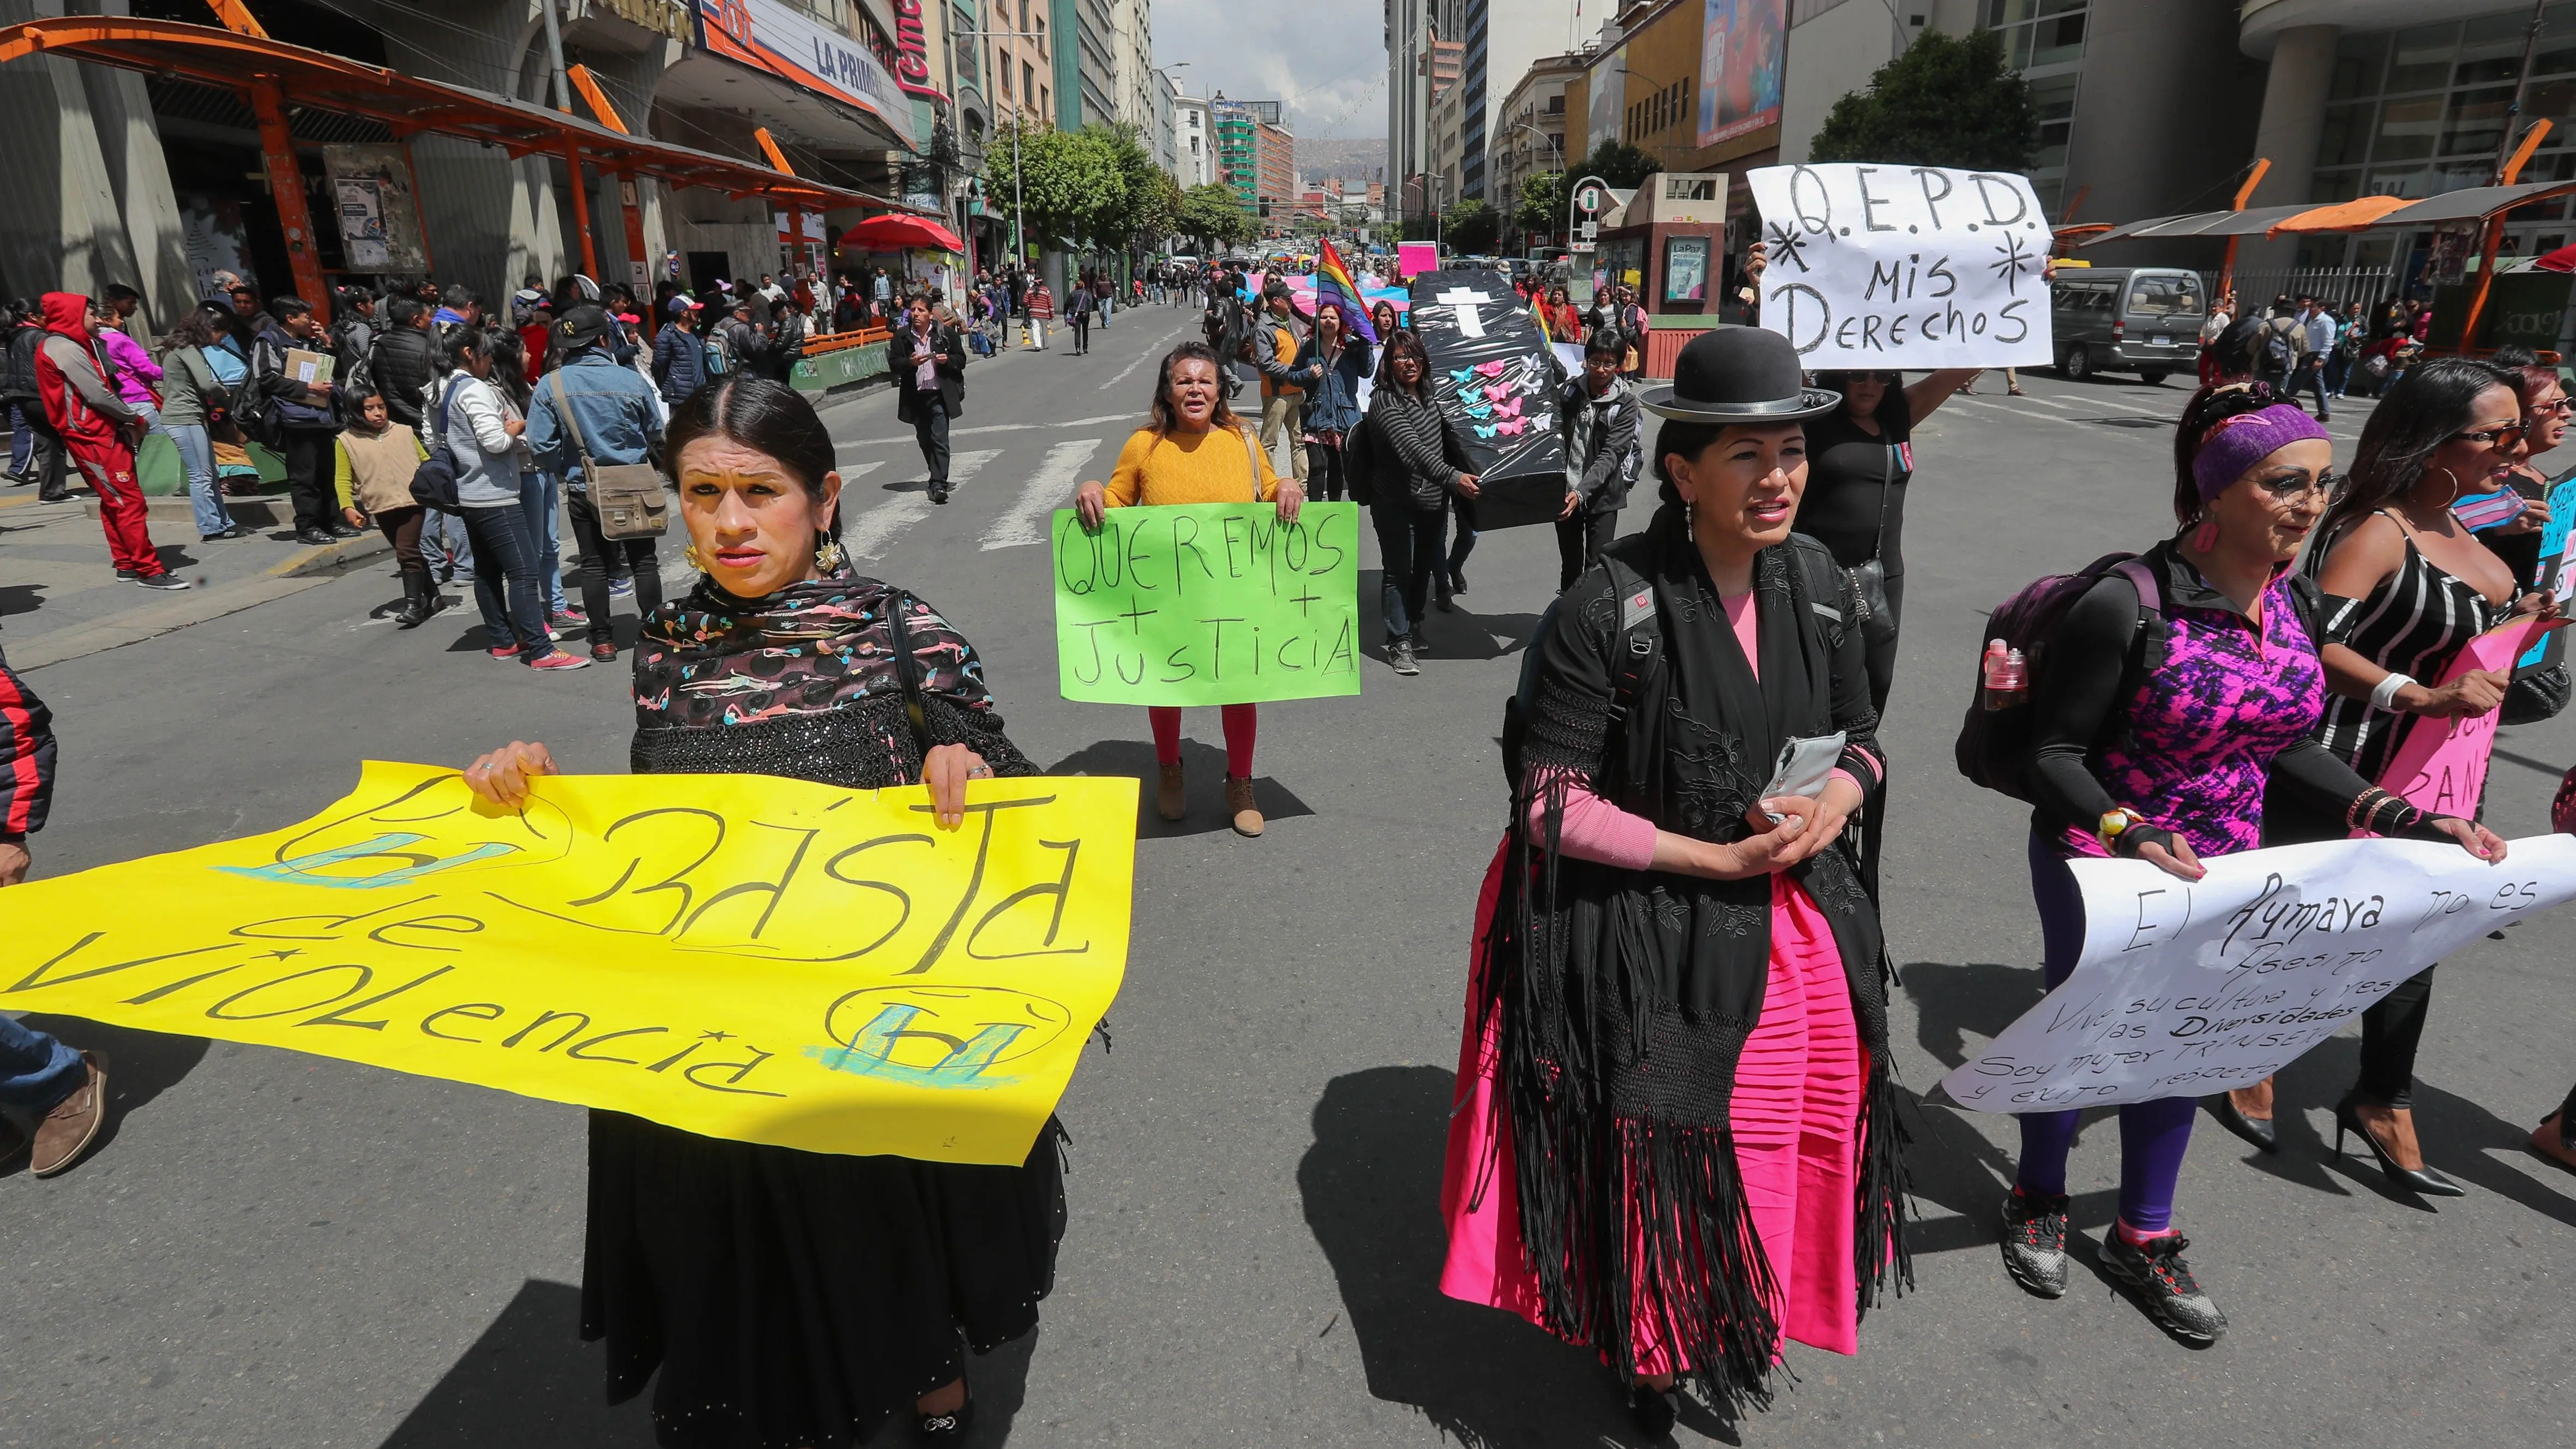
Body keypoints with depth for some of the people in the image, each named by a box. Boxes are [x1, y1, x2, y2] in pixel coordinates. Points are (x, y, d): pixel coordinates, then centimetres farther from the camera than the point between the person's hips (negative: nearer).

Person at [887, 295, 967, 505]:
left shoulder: (946, 333, 1)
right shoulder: (901, 336, 3)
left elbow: (961, 360, 7)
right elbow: (893, 364, 2)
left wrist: (948, 360, -14)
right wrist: (910, 363, -17)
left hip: (940, 395, -3)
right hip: (915, 397, 3)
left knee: (940, 441, -11)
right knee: (925, 440, 15)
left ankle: (939, 484, -12)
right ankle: (938, 478, 34)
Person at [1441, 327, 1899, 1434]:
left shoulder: (1815, 583, 0)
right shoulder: (1608, 610, -19)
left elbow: (1860, 740, 13)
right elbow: (1550, 805, -17)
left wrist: (1833, 800, -10)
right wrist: (1714, 859, -18)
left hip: (1792, 927, 6)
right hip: (1645, 938, -5)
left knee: (1786, 1142, 16)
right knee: (1655, 1161, 8)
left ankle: (1749, 1321, 46)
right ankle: (1647, 1349, 39)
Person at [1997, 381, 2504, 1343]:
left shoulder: (2302, 611, -2)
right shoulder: (2128, 605, -24)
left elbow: (2287, 749, 9)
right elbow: (2055, 755, -20)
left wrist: (2394, 816, -2)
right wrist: (2127, 834, -35)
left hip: (2219, 872, 6)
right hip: (2099, 867, -6)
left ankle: (2143, 1235, 39)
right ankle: (2039, 1199, 40)